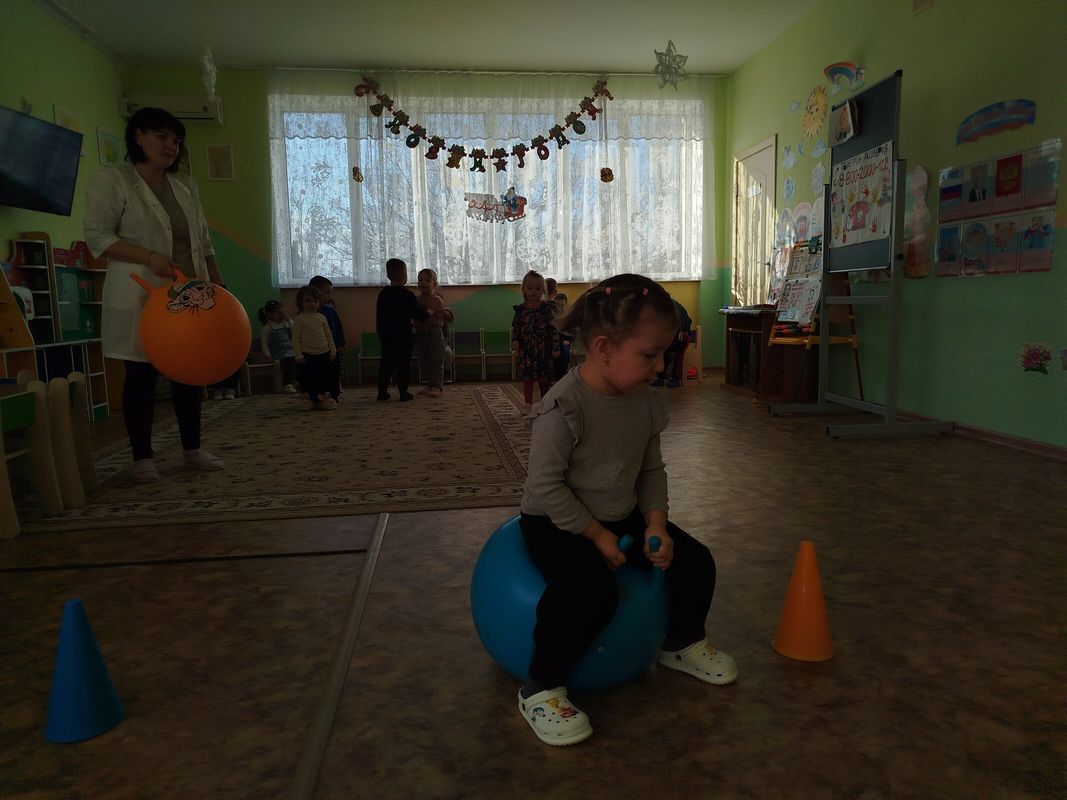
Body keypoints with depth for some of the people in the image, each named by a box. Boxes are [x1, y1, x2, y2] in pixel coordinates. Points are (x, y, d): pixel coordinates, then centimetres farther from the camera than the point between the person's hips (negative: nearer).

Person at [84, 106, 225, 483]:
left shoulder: (185, 185, 15)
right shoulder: (111, 180, -3)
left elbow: (204, 242, 17)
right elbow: (97, 236, -10)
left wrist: (219, 286, 11)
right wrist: (150, 258, -21)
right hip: (140, 297, -5)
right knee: (141, 375, 0)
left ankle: (192, 449, 18)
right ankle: (142, 457, 11)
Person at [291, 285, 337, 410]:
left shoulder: (321, 318, 9)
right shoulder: (300, 319, -4)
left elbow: (328, 335, 13)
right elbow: (296, 338, -6)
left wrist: (332, 349, 8)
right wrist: (298, 354, -11)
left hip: (323, 353, 4)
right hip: (308, 354, -4)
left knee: (325, 376, 7)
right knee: (308, 377, 0)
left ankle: (324, 397, 17)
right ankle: (310, 399, 10)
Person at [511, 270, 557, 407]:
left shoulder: (548, 308, -2)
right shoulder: (520, 309, 4)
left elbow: (554, 329, -2)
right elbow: (515, 327, 9)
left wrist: (555, 346, -7)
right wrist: (515, 340, -8)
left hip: (543, 350, -1)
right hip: (525, 350, 2)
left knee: (544, 379, 7)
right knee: (526, 378, 4)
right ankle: (528, 403, 12)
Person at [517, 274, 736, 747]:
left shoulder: (643, 402, -2)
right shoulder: (564, 406, -25)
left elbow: (652, 471, 9)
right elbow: (546, 486, -24)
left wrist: (656, 524, -5)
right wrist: (597, 535, -20)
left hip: (623, 517, 8)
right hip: (556, 524, -7)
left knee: (694, 561, 3)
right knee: (592, 592, -33)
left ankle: (682, 643, 31)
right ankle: (540, 690, -12)